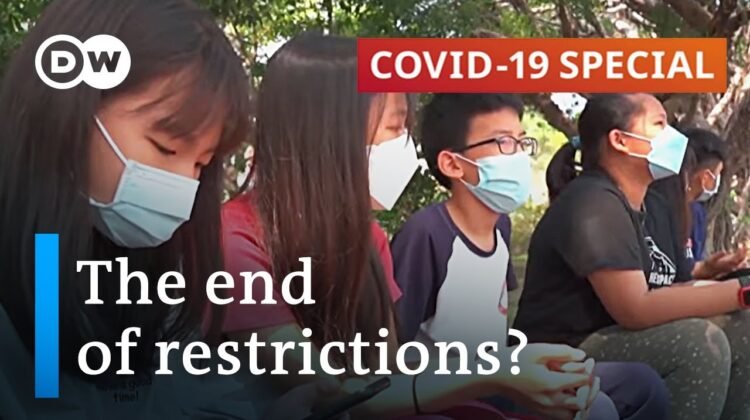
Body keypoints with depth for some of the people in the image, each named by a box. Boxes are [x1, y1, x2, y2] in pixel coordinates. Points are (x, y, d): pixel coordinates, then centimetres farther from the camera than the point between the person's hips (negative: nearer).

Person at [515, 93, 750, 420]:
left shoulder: (628, 203, 12)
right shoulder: (594, 203, -19)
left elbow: (643, 297, 6)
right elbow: (635, 309, -27)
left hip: (606, 340, 10)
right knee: (700, 340, -27)